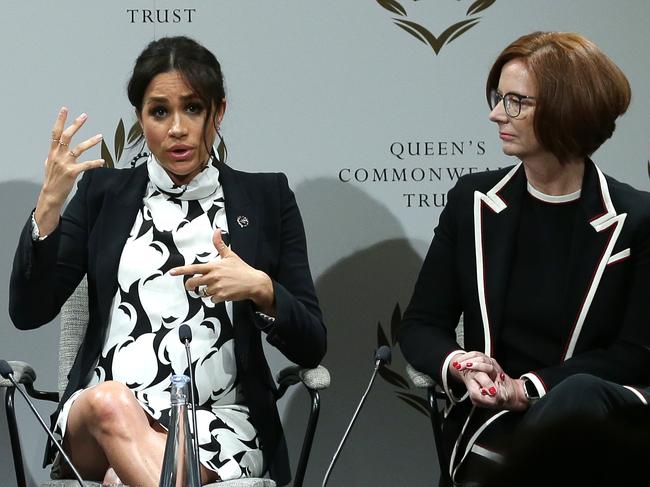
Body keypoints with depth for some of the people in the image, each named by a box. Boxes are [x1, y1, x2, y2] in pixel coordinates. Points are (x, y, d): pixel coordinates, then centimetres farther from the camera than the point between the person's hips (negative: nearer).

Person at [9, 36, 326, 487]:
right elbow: (28, 311, 5)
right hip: (97, 420, 3)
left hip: (218, 421, -3)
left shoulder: (266, 197, 10)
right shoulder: (103, 191, 14)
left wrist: (260, 289, -14)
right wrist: (50, 202, -8)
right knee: (110, 400, -36)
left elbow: (310, 346, 6)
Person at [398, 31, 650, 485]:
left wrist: (528, 388, -14)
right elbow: (421, 325, 11)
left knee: (576, 395, -38)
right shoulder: (472, 201, 9)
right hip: (494, 420, 1)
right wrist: (458, 366, -14)